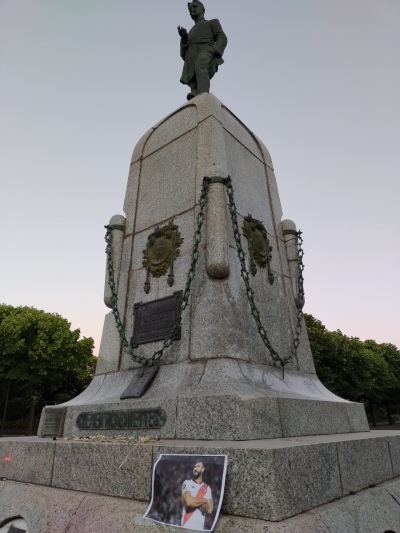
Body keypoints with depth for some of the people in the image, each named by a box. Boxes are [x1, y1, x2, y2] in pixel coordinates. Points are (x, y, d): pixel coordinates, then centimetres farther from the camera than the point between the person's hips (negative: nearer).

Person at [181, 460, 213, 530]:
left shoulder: (207, 488, 7)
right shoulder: (187, 483, -1)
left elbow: (209, 510, -2)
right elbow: (188, 501, -17)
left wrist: (195, 501, -12)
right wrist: (205, 501, -5)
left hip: (200, 527, 2)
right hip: (186, 526, -2)